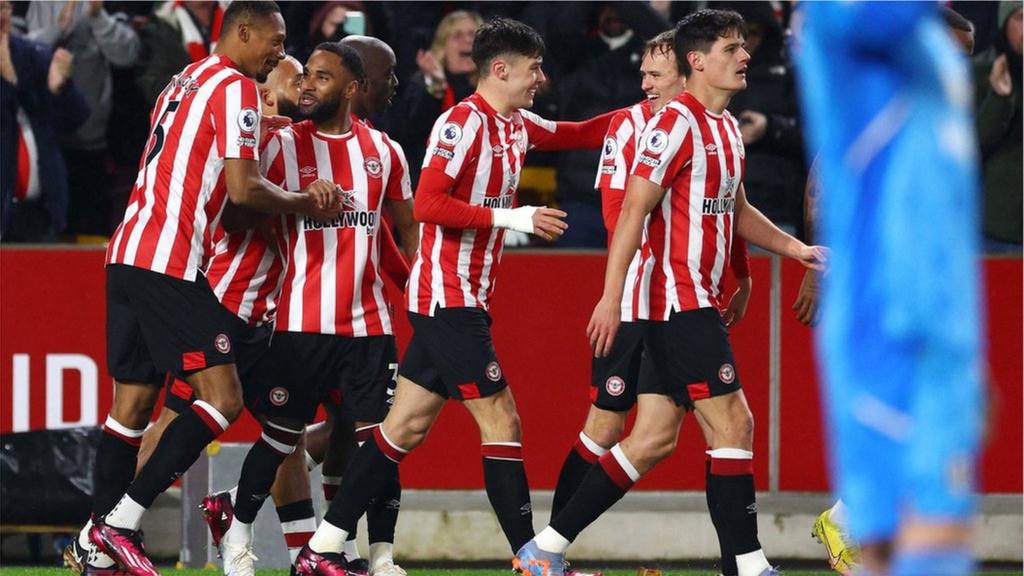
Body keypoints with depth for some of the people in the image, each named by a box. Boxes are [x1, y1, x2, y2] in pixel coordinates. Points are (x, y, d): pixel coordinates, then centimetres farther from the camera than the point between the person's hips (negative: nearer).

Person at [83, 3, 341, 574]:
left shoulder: (186, 82, 22)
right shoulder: (236, 88, -7)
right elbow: (244, 189, -15)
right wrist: (306, 202, 2)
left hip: (129, 255, 10)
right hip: (171, 264, -10)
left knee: (133, 404, 10)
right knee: (223, 399, -8)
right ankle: (120, 522, -13)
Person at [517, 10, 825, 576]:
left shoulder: (727, 127, 16)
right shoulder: (676, 122, -13)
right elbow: (633, 209, -17)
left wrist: (795, 248, 22)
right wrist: (611, 297, -22)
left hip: (695, 304, 10)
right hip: (679, 300, -10)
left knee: (653, 440, 8)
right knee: (733, 423, -10)